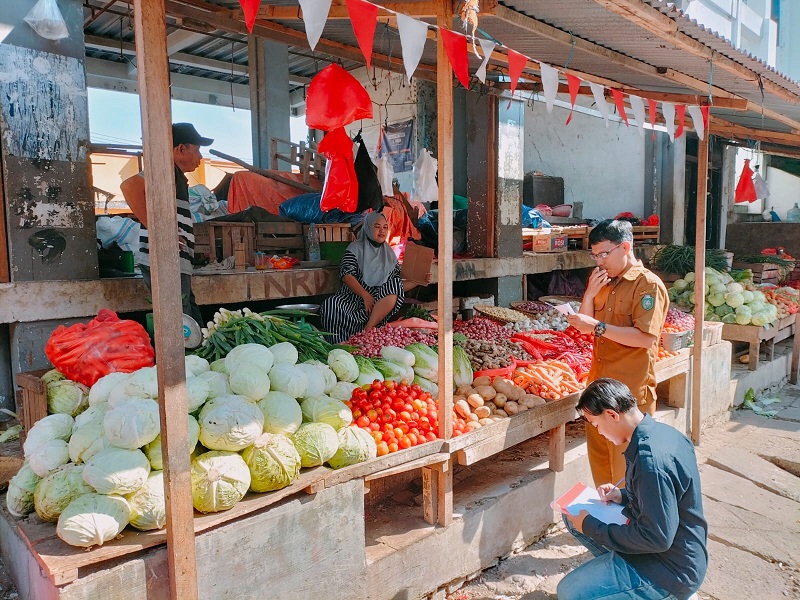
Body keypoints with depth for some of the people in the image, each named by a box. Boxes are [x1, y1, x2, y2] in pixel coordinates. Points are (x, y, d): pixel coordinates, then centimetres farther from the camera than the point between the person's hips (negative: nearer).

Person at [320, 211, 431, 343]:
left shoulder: (389, 254, 18)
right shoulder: (355, 248, 7)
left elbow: (399, 286, 16)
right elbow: (346, 275, -8)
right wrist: (365, 295, -21)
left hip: (379, 303, 2)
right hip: (353, 297, -2)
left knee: (394, 289, -31)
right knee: (331, 305, -34)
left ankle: (367, 330, -31)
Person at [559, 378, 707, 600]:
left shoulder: (650, 459, -31)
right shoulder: (661, 431, -1)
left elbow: (657, 539, -27)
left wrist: (590, 527, -19)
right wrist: (623, 495, 2)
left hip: (673, 570, -9)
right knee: (574, 517, 11)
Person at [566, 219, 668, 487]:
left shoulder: (648, 285, -12)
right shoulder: (605, 283, 12)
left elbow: (647, 337, -23)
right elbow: (587, 326, 11)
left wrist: (598, 327, -24)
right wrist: (590, 294, -4)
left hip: (631, 388, -8)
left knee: (625, 461, 4)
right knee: (599, 455, 18)